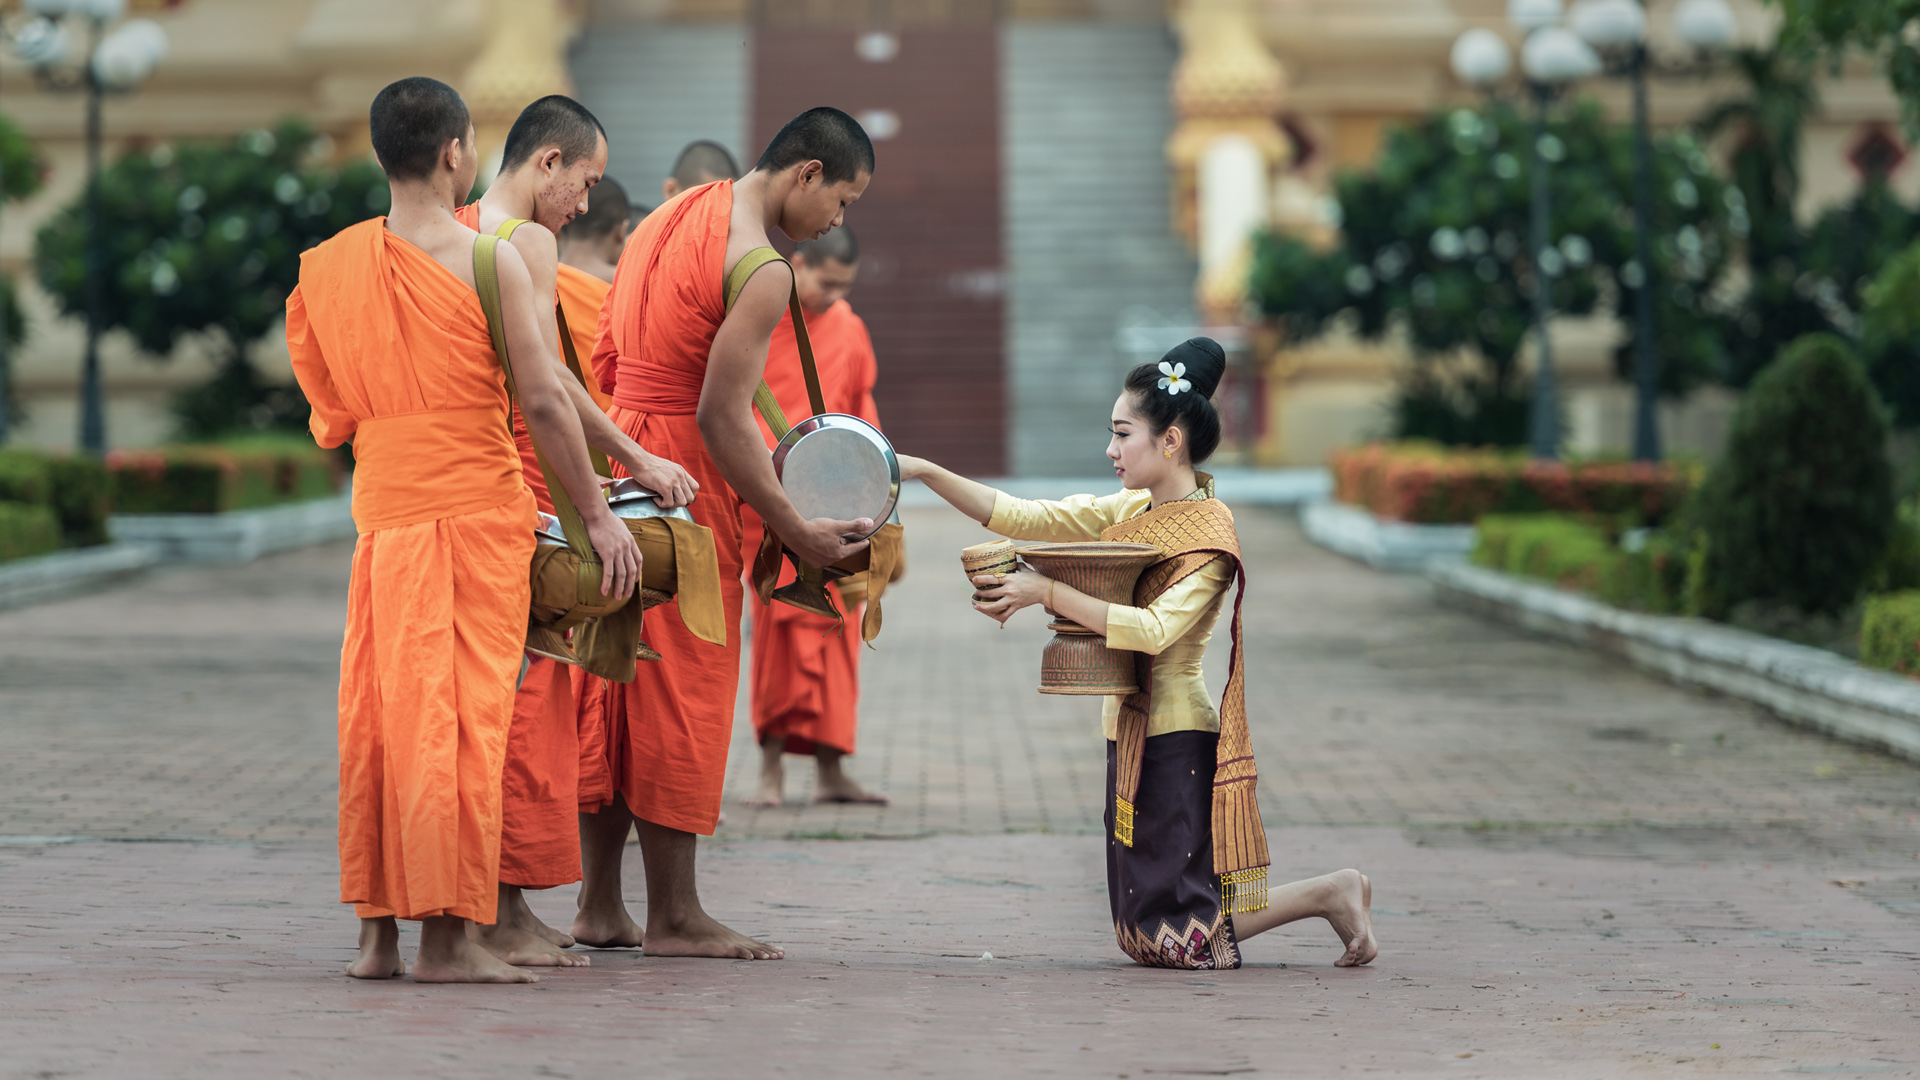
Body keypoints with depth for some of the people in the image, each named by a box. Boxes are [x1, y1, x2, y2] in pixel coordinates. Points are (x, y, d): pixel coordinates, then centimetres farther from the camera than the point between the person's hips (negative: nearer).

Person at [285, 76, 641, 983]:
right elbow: (543, 401, -10)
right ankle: (447, 936, -4)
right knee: (460, 713, -3)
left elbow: (331, 412, 11)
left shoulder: (331, 265, 7)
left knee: (377, 712, 9)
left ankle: (377, 931, 11)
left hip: (381, 509, 5)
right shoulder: (491, 262, -9)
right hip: (476, 501, -5)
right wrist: (598, 514, -4)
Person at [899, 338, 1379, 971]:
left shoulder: (1208, 534, -13)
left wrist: (1047, 594, -28)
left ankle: (1330, 895, 8)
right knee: (1147, 938, 11)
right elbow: (1020, 518, 5)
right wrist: (924, 472, -2)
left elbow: (1155, 629, -27)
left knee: (1181, 942, -7)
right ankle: (1331, 895, 20)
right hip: (1131, 731, 8)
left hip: (1177, 740, -8)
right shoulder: (1128, 512, 9)